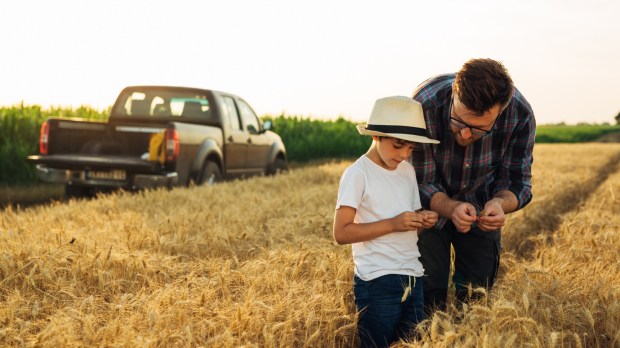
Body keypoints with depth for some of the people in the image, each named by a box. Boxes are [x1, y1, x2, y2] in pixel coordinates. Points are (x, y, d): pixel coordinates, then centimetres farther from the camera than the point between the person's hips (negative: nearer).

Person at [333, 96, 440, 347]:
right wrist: (393, 224, -23)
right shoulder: (357, 174, -11)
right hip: (377, 282, -7)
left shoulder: (408, 171, 11)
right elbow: (341, 233, -17)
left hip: (413, 278, 7)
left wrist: (422, 220, -4)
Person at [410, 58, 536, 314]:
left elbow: (517, 181, -16)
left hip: (481, 208, 2)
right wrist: (451, 208, -42)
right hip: (431, 206, -2)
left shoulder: (520, 114, -28)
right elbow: (421, 183, -24)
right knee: (428, 294, -4)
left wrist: (500, 204, -38)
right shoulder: (424, 105, -34)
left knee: (478, 293, 9)